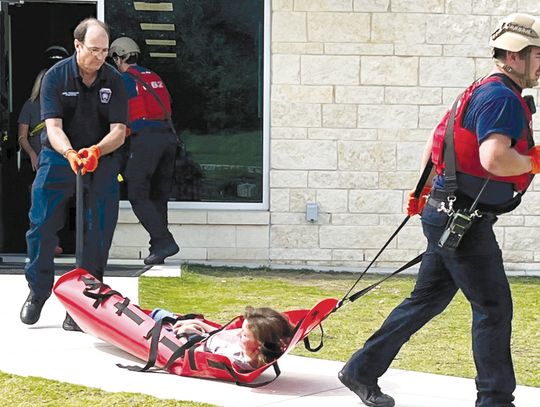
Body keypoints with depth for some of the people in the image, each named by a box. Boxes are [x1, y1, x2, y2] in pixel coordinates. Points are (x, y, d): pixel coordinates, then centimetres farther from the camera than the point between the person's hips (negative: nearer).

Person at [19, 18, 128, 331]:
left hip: (101, 161, 1)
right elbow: (53, 127, -17)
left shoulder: (114, 81, -4)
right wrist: (70, 153, -37)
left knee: (98, 235, -3)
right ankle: (38, 292, 17)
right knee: (41, 226, -6)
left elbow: (119, 131, -10)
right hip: (58, 158, -1)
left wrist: (96, 151, -31)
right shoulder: (56, 76, -8)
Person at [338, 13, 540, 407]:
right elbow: (495, 159, -32)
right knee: (494, 308, -4)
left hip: (449, 217, 10)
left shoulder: (484, 94, 16)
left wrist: (424, 190, 31)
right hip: (463, 222, -10)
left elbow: (436, 141, 26)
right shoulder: (501, 98, -17)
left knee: (427, 300, 16)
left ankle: (362, 371, 23)